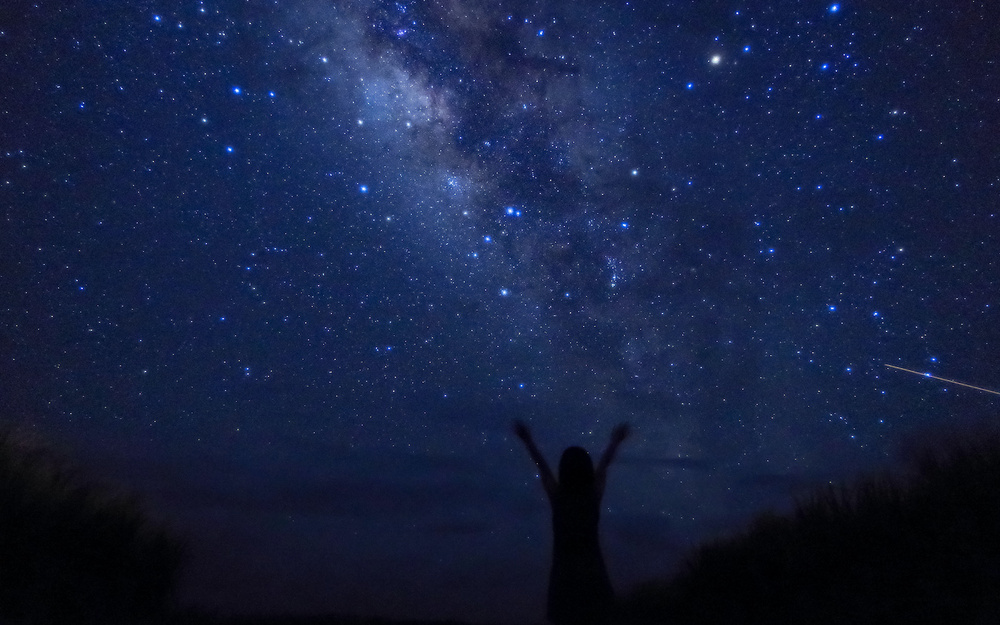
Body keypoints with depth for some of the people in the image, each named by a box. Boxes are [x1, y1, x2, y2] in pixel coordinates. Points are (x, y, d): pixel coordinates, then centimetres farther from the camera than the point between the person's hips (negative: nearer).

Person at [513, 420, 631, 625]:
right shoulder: (594, 494, -9)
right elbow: (604, 464, 7)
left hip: (563, 569, -1)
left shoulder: (556, 495, -11)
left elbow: (541, 464, 2)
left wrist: (527, 440, 15)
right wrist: (615, 441, 23)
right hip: (592, 568, 1)